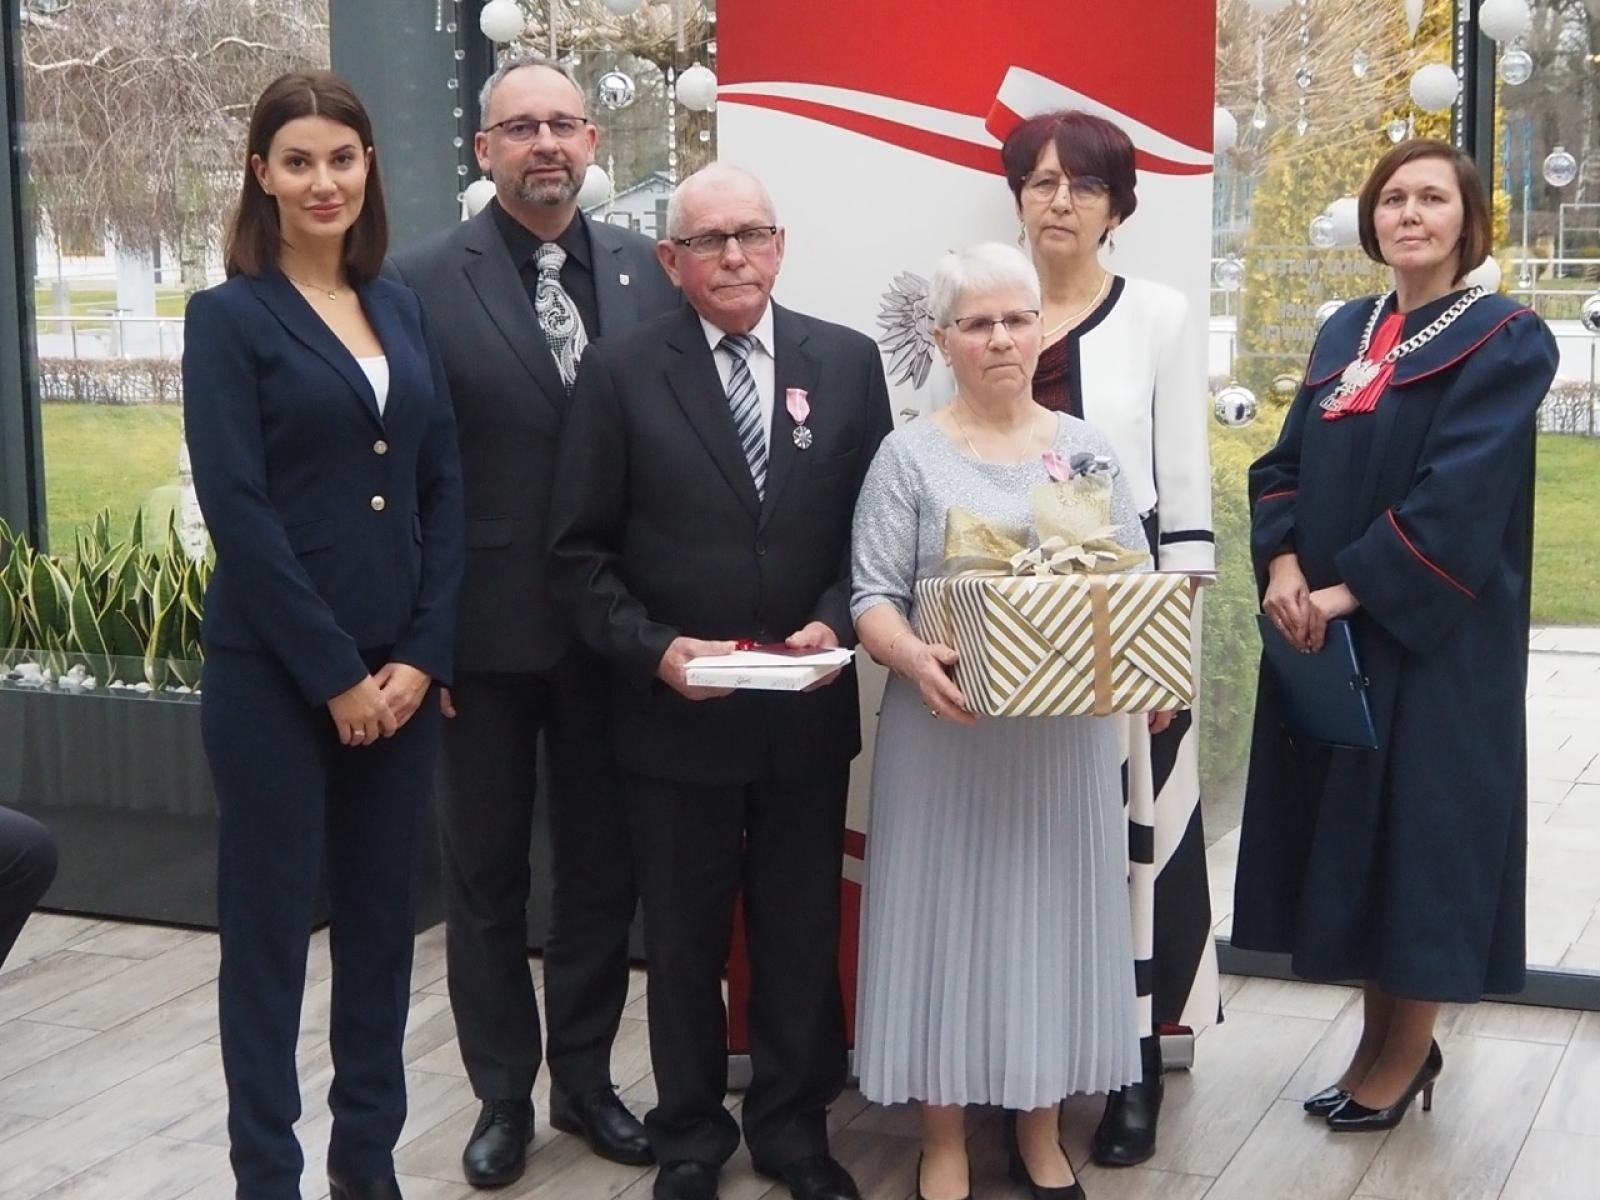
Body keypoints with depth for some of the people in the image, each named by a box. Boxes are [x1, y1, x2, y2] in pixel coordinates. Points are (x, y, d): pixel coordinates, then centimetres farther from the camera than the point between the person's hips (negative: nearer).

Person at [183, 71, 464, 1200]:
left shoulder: (404, 311, 10)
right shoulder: (229, 316, -4)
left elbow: (445, 490, 7)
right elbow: (236, 508, -12)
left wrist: (422, 656, -3)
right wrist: (334, 674, -14)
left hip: (400, 671, 5)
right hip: (274, 673, -5)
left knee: (382, 918, 12)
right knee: (270, 923, 5)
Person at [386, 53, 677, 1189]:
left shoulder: (648, 271, 2)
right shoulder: (423, 279, -7)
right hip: (487, 625, -2)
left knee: (603, 863, 14)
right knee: (486, 871, 11)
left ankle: (585, 1077, 31)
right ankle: (503, 1093, 27)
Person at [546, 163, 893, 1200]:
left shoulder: (847, 362, 1)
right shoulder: (621, 371, -4)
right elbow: (580, 549, -4)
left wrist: (835, 622, -12)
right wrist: (654, 647, -16)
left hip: (807, 713, 2)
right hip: (675, 711, -1)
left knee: (803, 932, 14)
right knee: (684, 940, 13)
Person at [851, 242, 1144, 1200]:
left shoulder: (1086, 448, 7)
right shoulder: (910, 456, -1)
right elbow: (874, 597, -5)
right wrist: (915, 661, -25)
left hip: (1067, 732, 3)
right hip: (947, 730, -2)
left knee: (1055, 913, 9)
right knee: (949, 915, 3)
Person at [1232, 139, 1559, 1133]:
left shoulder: (1506, 341, -7)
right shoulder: (1346, 332, 12)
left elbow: (1461, 492, -18)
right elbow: (1288, 461, 7)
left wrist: (1350, 588, -20)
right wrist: (1284, 565, -10)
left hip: (1436, 637, -6)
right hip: (1328, 635, 6)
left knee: (1419, 826, 1)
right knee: (1349, 831, 10)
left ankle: (1407, 1050, 15)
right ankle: (1382, 1035, 23)